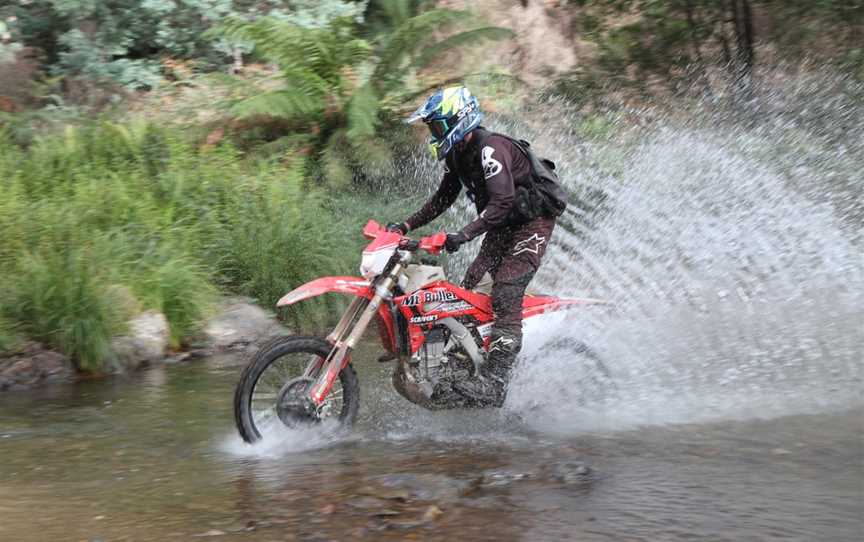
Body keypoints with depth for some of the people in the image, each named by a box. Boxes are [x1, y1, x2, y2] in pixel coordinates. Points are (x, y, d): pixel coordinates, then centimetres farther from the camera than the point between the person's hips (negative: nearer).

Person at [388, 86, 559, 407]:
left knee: (506, 294, -23)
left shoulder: (489, 149, -23)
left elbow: (502, 201, -33)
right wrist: (407, 225, 10)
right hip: (503, 226, 10)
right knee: (466, 291, 1)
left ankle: (493, 384, -33)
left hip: (532, 221, -10)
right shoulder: (457, 153, 8)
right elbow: (445, 197, 19)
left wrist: (463, 235, -42)